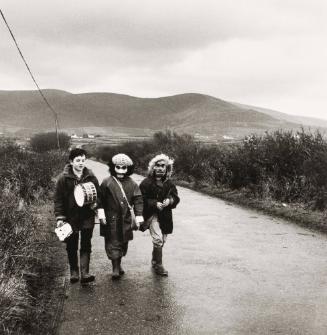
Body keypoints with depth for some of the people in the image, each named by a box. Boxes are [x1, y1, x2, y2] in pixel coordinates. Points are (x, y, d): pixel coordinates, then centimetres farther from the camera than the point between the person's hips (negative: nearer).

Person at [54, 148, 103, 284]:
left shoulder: (91, 177, 1)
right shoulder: (64, 178, -6)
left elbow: (98, 194, 10)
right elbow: (58, 199, -3)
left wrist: (96, 203, -12)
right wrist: (60, 217, -8)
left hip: (87, 217, 1)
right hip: (70, 217, -1)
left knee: (86, 246, -2)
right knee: (71, 246, 10)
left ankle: (84, 273, -4)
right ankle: (74, 271, 24)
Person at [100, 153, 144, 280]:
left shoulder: (132, 184, 3)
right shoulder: (107, 182, -4)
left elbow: (138, 200, 2)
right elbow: (100, 199, 0)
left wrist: (138, 216, -6)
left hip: (126, 219, 3)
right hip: (111, 219, -3)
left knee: (123, 243, 13)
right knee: (113, 243, -2)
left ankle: (119, 264, 30)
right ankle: (115, 268, 3)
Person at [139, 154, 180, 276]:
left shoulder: (169, 183, 6)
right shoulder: (146, 183, -8)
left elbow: (176, 197, 7)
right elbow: (142, 200, -10)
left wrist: (170, 201, -15)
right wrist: (155, 204, -21)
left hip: (165, 216, 5)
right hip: (152, 215, -5)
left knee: (162, 240, 13)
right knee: (158, 239, -17)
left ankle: (154, 260, 35)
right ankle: (158, 265, -5)